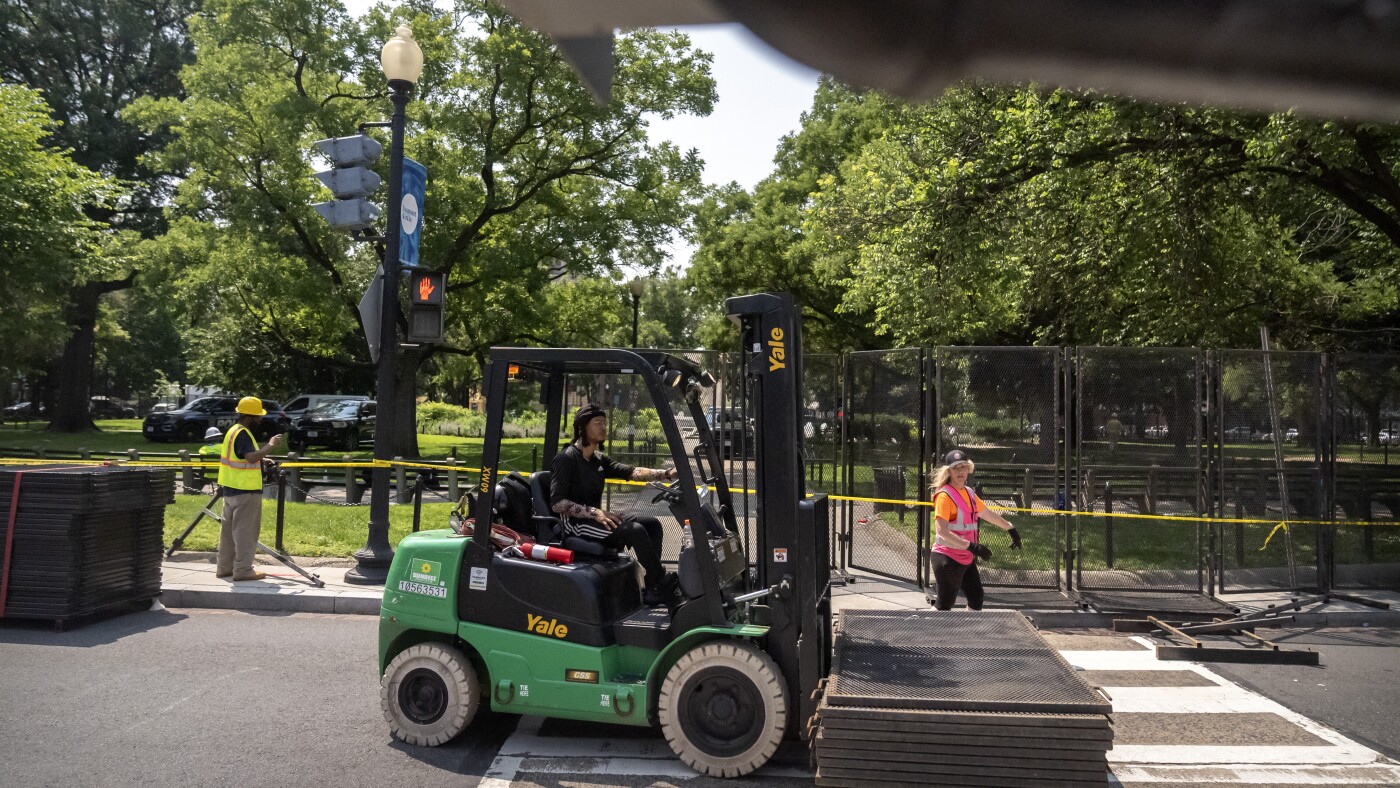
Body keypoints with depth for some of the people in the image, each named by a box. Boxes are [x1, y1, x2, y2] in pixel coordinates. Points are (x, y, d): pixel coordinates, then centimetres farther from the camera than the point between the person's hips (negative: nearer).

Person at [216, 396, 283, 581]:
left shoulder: (233, 430, 15)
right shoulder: (242, 434, -17)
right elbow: (251, 457, -30)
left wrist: (262, 459, 14)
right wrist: (271, 446, -23)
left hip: (232, 489, 10)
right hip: (245, 490, -10)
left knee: (230, 529, 15)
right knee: (245, 531, -4)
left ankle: (225, 567, 22)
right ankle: (243, 569, -1)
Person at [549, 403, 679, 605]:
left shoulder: (599, 460, 13)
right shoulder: (567, 458, -12)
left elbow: (632, 472, 2)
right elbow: (557, 503, -19)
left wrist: (667, 473, -12)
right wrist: (595, 512, -27)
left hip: (594, 519, 9)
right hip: (576, 524, -9)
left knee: (652, 523, -3)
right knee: (635, 530, -25)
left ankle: (652, 589, -8)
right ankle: (661, 581, -8)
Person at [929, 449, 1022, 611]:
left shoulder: (969, 493, 10)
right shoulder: (944, 495, -16)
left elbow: (988, 514, 26)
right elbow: (942, 531, -25)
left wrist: (1011, 529, 27)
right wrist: (971, 546, -30)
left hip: (967, 558, 9)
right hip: (948, 559, -9)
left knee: (976, 598, 14)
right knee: (944, 605, -7)